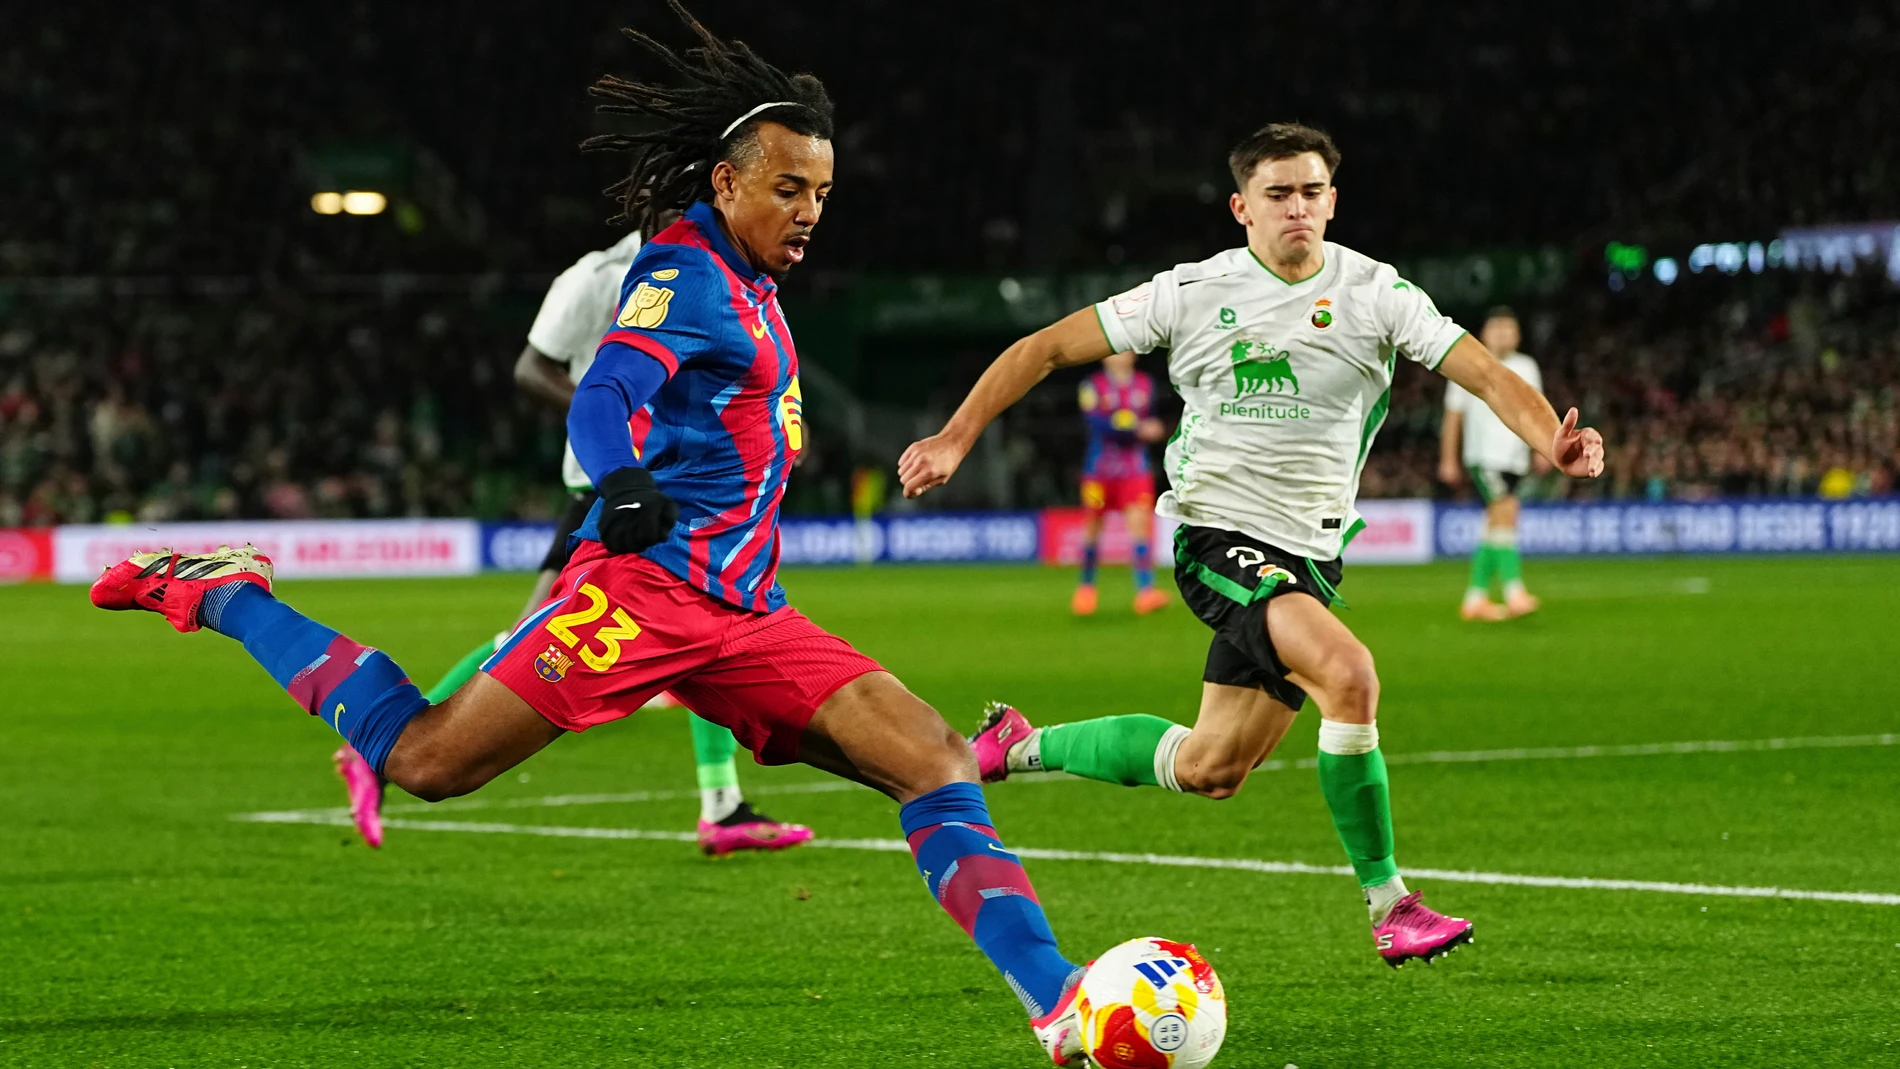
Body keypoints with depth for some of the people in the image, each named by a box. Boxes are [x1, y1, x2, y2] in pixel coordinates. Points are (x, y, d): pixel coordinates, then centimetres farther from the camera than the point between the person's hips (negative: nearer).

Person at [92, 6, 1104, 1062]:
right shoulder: (688, 272, -8)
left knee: (935, 759, -6)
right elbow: (607, 392, -26)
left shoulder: (749, 289, 19)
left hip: (745, 613, 8)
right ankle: (225, 595, 12)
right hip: (647, 586, -8)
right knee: (426, 761, -9)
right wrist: (624, 482, -44)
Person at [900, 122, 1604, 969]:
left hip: (1309, 550, 5)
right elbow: (1047, 349, 2)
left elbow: (1483, 372, -8)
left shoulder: (1375, 293, 0)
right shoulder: (1194, 294, -4)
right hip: (1216, 536, -4)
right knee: (1348, 673, -28)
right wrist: (956, 437, -5)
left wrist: (1551, 440, -28)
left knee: (1210, 770, 8)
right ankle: (1388, 903, -17)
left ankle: (1022, 744, 33)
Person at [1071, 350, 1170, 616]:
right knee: (1093, 528, 7)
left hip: (1136, 471, 2)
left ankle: (1145, 591, -21)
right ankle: (1086, 586, 28)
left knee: (1139, 522, -14)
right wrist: (1137, 431, -25)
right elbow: (1099, 424, -18)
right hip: (1099, 471, -1)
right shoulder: (1092, 386, -5)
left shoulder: (1146, 385, 7)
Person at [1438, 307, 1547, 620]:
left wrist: (1542, 450, 6)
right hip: (1483, 456, -6)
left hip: (1515, 459, 6)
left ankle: (1475, 598, 14)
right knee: (1505, 513, -20)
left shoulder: (1526, 367, 14)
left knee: (1495, 528, 7)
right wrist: (1448, 460, 0)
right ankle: (1514, 592, -27)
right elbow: (1453, 415, 3)